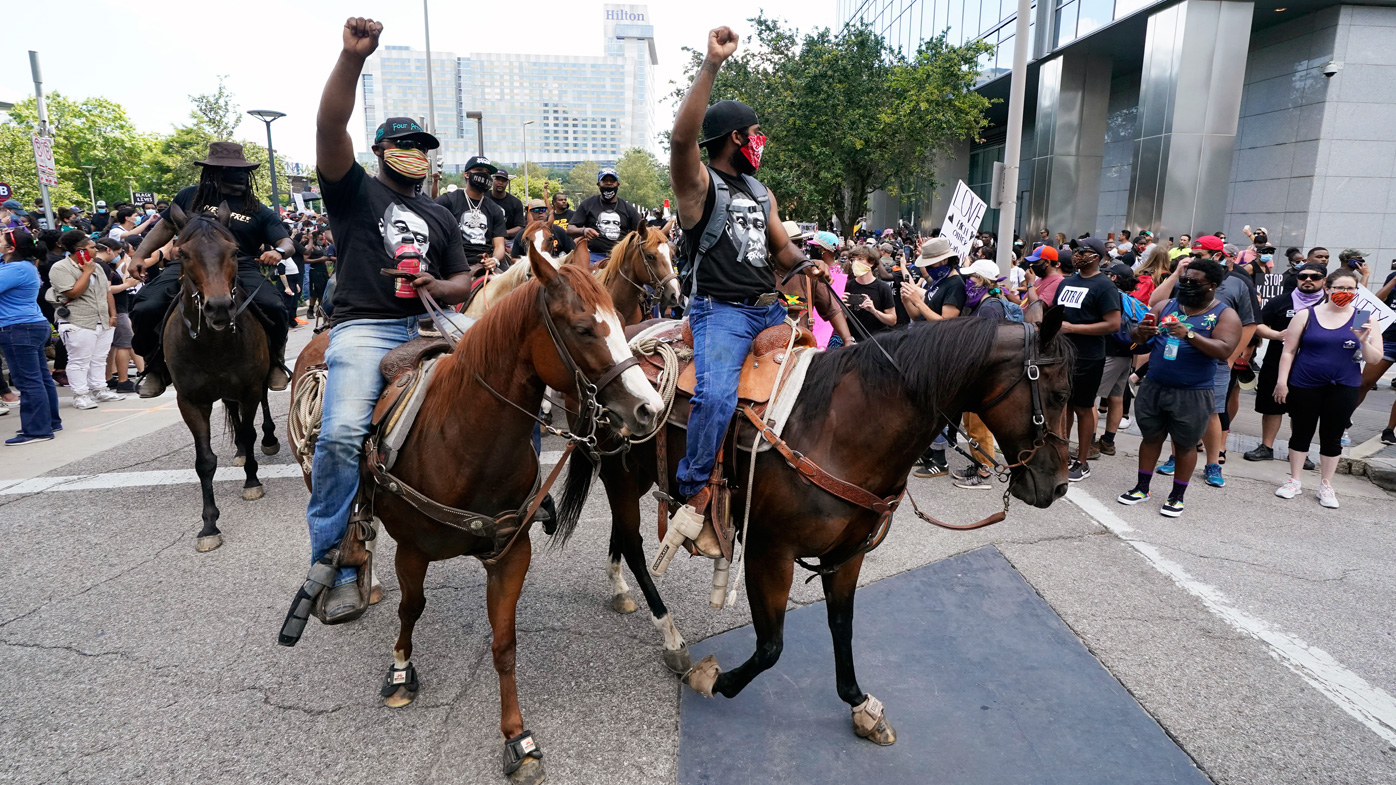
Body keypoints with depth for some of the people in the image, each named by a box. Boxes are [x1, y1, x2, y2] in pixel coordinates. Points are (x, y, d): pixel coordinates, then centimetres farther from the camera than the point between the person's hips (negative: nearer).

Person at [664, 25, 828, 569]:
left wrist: (808, 265, 0)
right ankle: (693, 496, -18)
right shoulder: (699, 183, -2)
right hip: (719, 310, -8)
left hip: (768, 308, 8)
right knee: (717, 395, -31)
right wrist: (712, 64, -24)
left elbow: (783, 248, 23)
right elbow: (682, 135, -23)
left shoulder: (761, 192, 21)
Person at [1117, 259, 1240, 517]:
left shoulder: (1225, 315, -3)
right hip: (1153, 388, 3)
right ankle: (1142, 487, 25)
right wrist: (1141, 333, -18)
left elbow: (1224, 350, -18)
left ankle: (1177, 496, 20)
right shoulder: (1165, 306, 6)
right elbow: (1139, 341, 6)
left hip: (1192, 394, -3)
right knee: (1151, 437, 13)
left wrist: (1189, 335, -30)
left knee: (1185, 445, 7)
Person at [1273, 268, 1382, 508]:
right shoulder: (1306, 315, -2)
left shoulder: (1364, 319, 1)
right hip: (1304, 386, -1)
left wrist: (1364, 342, -19)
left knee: (1332, 438, 8)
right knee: (1300, 434, 9)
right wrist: (1282, 381, -5)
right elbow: (1289, 351, 0)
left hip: (1343, 389, 1)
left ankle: (1326, 486, 21)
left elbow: (1375, 358, 1)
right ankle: (1294, 481, 22)